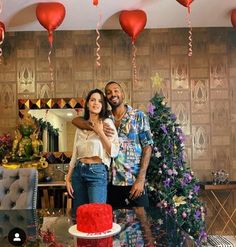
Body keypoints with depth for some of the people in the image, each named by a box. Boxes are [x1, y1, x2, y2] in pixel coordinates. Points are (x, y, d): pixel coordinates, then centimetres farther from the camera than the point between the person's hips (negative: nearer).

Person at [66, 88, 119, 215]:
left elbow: (114, 152, -10)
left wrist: (100, 132, -12)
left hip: (97, 172, -5)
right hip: (78, 171, 5)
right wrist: (68, 178, 10)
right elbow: (75, 154, 14)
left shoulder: (107, 122, -1)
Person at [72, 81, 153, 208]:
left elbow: (147, 146, -4)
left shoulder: (138, 116, 0)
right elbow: (76, 120, 3)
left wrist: (141, 179, -13)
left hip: (133, 182, -3)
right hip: (111, 183, 3)